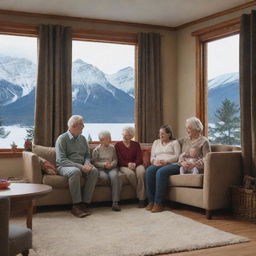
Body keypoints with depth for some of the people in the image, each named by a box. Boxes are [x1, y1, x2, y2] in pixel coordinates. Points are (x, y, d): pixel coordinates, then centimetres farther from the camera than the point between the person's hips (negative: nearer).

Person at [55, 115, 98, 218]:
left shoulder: (82, 138, 14)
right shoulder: (62, 139, -5)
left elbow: (87, 155, 18)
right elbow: (62, 160, -15)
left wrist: (87, 163, -7)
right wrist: (80, 167, -23)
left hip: (81, 166, 5)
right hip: (64, 167, -5)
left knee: (94, 171, -26)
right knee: (75, 171, -39)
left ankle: (85, 203, -24)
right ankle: (76, 206, -33)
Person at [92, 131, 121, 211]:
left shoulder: (112, 148, 15)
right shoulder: (96, 150, 5)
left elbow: (115, 159, 15)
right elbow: (94, 162, 0)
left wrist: (112, 164, -7)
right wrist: (104, 164, -13)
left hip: (111, 167, 1)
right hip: (101, 168, -1)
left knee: (114, 176, -32)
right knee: (104, 176, -37)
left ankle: (115, 202, -36)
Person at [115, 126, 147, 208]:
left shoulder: (136, 144, 15)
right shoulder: (118, 145, 11)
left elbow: (139, 158, 5)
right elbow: (119, 160, 1)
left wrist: (134, 164, -16)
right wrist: (128, 164, -17)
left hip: (136, 165, 1)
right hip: (124, 166, -1)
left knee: (141, 172, -34)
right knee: (131, 173, -36)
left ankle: (142, 199, -33)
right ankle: (141, 195, -21)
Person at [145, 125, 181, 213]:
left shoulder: (174, 142, 15)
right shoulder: (156, 142, 28)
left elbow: (177, 156, 0)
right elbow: (152, 157, 19)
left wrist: (166, 161, -15)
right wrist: (154, 161, -5)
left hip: (171, 164, -4)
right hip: (157, 165, 4)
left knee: (160, 172, -38)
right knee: (149, 170, -32)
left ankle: (157, 203, -39)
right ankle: (151, 201, -32)